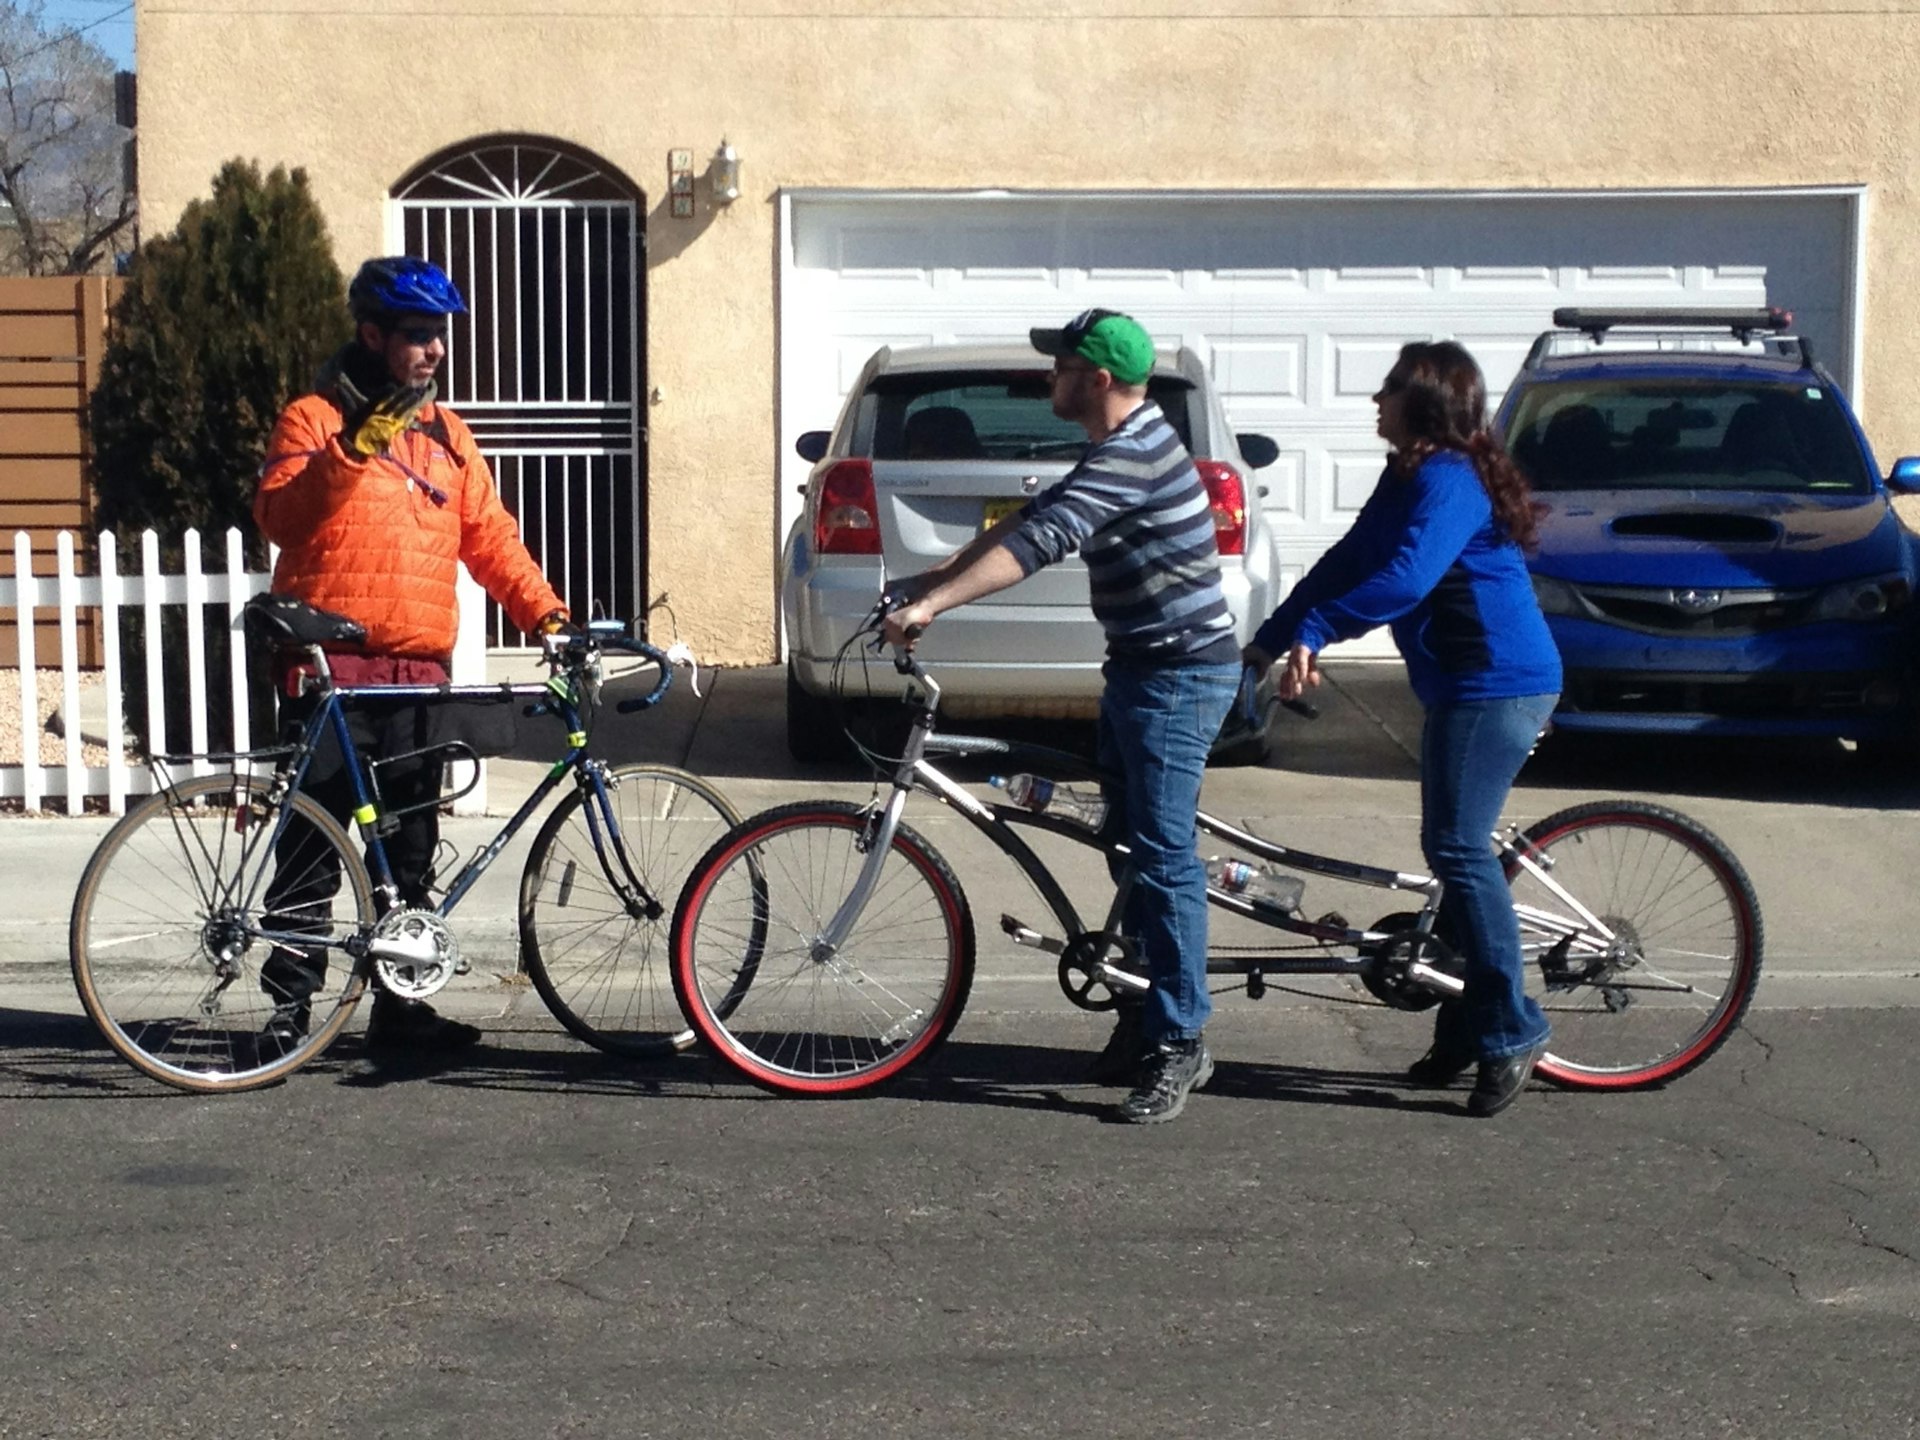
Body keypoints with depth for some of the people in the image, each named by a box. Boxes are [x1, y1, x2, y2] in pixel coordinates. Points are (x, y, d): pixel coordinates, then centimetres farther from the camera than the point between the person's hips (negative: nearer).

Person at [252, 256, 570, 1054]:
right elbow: (278, 515, -13)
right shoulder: (316, 417, 0)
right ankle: (290, 1000, 7)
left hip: (418, 671, 5)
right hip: (330, 666, -5)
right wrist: (353, 451, -24)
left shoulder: (444, 433, 16)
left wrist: (545, 611, 1)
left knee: (410, 845, 9)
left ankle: (399, 999, 17)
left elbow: (489, 535, 13)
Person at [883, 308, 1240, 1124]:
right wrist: (935, 577, 12)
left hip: (1178, 676, -11)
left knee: (1164, 857, -9)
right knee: (1135, 850, 14)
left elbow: (1039, 541, -31)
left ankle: (1180, 1043, -5)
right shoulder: (1119, 451, 14)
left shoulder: (1132, 457, -21)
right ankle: (1147, 1021, 23)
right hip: (1139, 670, 11)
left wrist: (931, 603, -35)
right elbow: (1029, 519, 19)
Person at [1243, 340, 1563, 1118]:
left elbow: (1405, 577, -31)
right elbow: (1348, 563, 16)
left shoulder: (1448, 481, -16)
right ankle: (1466, 1028, 20)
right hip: (1468, 682, 11)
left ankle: (1510, 1028, -6)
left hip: (1495, 683, -11)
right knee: (1458, 850, 12)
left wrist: (1311, 631, -34)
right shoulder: (1409, 479, 15)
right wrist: (1268, 640, 11)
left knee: (1457, 848, -12)